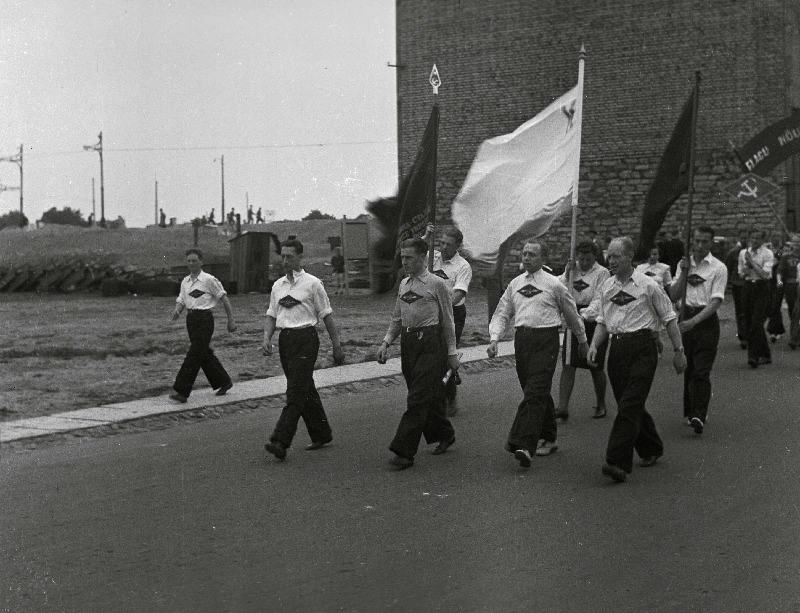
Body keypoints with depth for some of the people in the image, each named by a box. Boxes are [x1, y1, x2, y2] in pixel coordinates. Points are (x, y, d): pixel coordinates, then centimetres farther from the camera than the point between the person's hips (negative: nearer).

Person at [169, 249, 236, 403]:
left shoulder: (209, 280, -6)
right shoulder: (185, 282, 13)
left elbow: (224, 299, -4)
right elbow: (181, 301, 15)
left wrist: (231, 320, -5)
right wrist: (177, 311, -8)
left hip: (205, 319, -7)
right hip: (191, 319, 7)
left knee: (195, 354, -12)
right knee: (205, 354, 13)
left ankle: (181, 391, -14)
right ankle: (224, 383, 29)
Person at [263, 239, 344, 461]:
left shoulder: (312, 283, -2)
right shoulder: (277, 286, 14)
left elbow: (327, 316, 0)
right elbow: (272, 315, 16)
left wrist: (336, 346, 0)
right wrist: (267, 338, -2)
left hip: (305, 338, -6)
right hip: (284, 340, 6)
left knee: (296, 392, -12)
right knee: (305, 391, 13)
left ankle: (280, 442, -19)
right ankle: (321, 435, 25)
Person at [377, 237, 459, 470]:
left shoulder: (436, 284, -5)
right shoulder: (404, 284, 13)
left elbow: (448, 321, -1)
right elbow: (397, 319, 18)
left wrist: (451, 353, -2)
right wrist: (386, 342, 5)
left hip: (430, 342, -7)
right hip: (408, 342, 7)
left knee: (418, 398, -9)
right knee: (428, 396, 15)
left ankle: (404, 452, -9)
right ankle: (444, 435, 35)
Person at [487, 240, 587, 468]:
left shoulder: (554, 285, 0)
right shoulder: (515, 284, 13)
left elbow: (572, 313, 11)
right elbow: (502, 313, 12)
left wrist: (582, 341, 20)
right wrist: (494, 339, -3)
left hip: (545, 339, -5)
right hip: (522, 337, 5)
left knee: (535, 392, -15)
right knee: (538, 392, 13)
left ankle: (524, 444, -22)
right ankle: (548, 438, 28)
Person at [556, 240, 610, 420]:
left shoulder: (602, 273, -6)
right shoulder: (572, 270, 10)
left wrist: (584, 315, -20)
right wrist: (567, 273, -6)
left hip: (593, 321, -4)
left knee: (596, 367, 7)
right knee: (567, 365, -4)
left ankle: (601, 405, 25)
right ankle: (563, 408, -5)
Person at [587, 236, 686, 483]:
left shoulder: (647, 285, -3)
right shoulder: (606, 287, 10)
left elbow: (669, 319, 3)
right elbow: (602, 321, 15)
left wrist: (679, 351, 3)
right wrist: (594, 345, -2)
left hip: (642, 347, -5)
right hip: (617, 348, 5)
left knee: (630, 405, -14)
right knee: (630, 405, 12)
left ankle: (618, 462, -18)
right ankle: (651, 450, 34)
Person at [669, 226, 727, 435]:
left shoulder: (718, 268, -5)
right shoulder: (684, 264, 10)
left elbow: (716, 300, -13)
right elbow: (673, 297, 6)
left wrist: (694, 321, -24)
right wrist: (684, 273, -8)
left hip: (707, 321, -4)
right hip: (687, 319, 4)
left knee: (701, 371, -11)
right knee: (688, 369, 10)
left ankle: (699, 416, -15)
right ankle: (689, 411, 21)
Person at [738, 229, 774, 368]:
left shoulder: (767, 254, -4)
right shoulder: (743, 253, 10)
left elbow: (765, 274, -14)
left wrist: (751, 262, -13)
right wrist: (745, 272, -6)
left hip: (762, 288, -6)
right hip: (748, 287, 6)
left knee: (756, 323, -15)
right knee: (748, 323, 6)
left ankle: (754, 356, -17)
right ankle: (765, 355, 18)